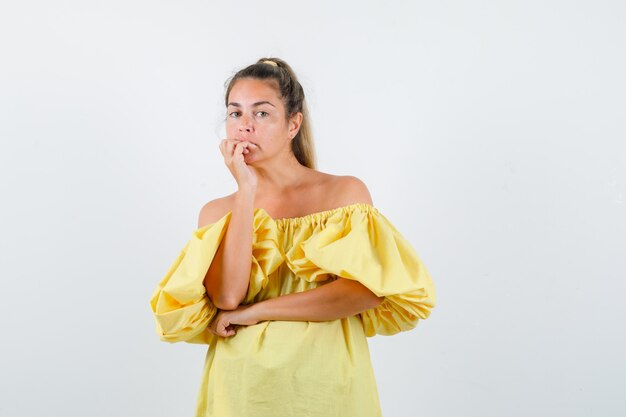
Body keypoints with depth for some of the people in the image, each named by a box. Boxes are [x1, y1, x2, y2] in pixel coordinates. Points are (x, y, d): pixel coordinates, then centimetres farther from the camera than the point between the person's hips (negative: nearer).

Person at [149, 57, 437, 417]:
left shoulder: (345, 193, -4)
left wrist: (257, 312, -15)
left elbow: (367, 289, -16)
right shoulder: (217, 212, 3)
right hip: (242, 387, 2)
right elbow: (227, 296, -14)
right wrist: (247, 191, -13)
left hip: (327, 385, -1)